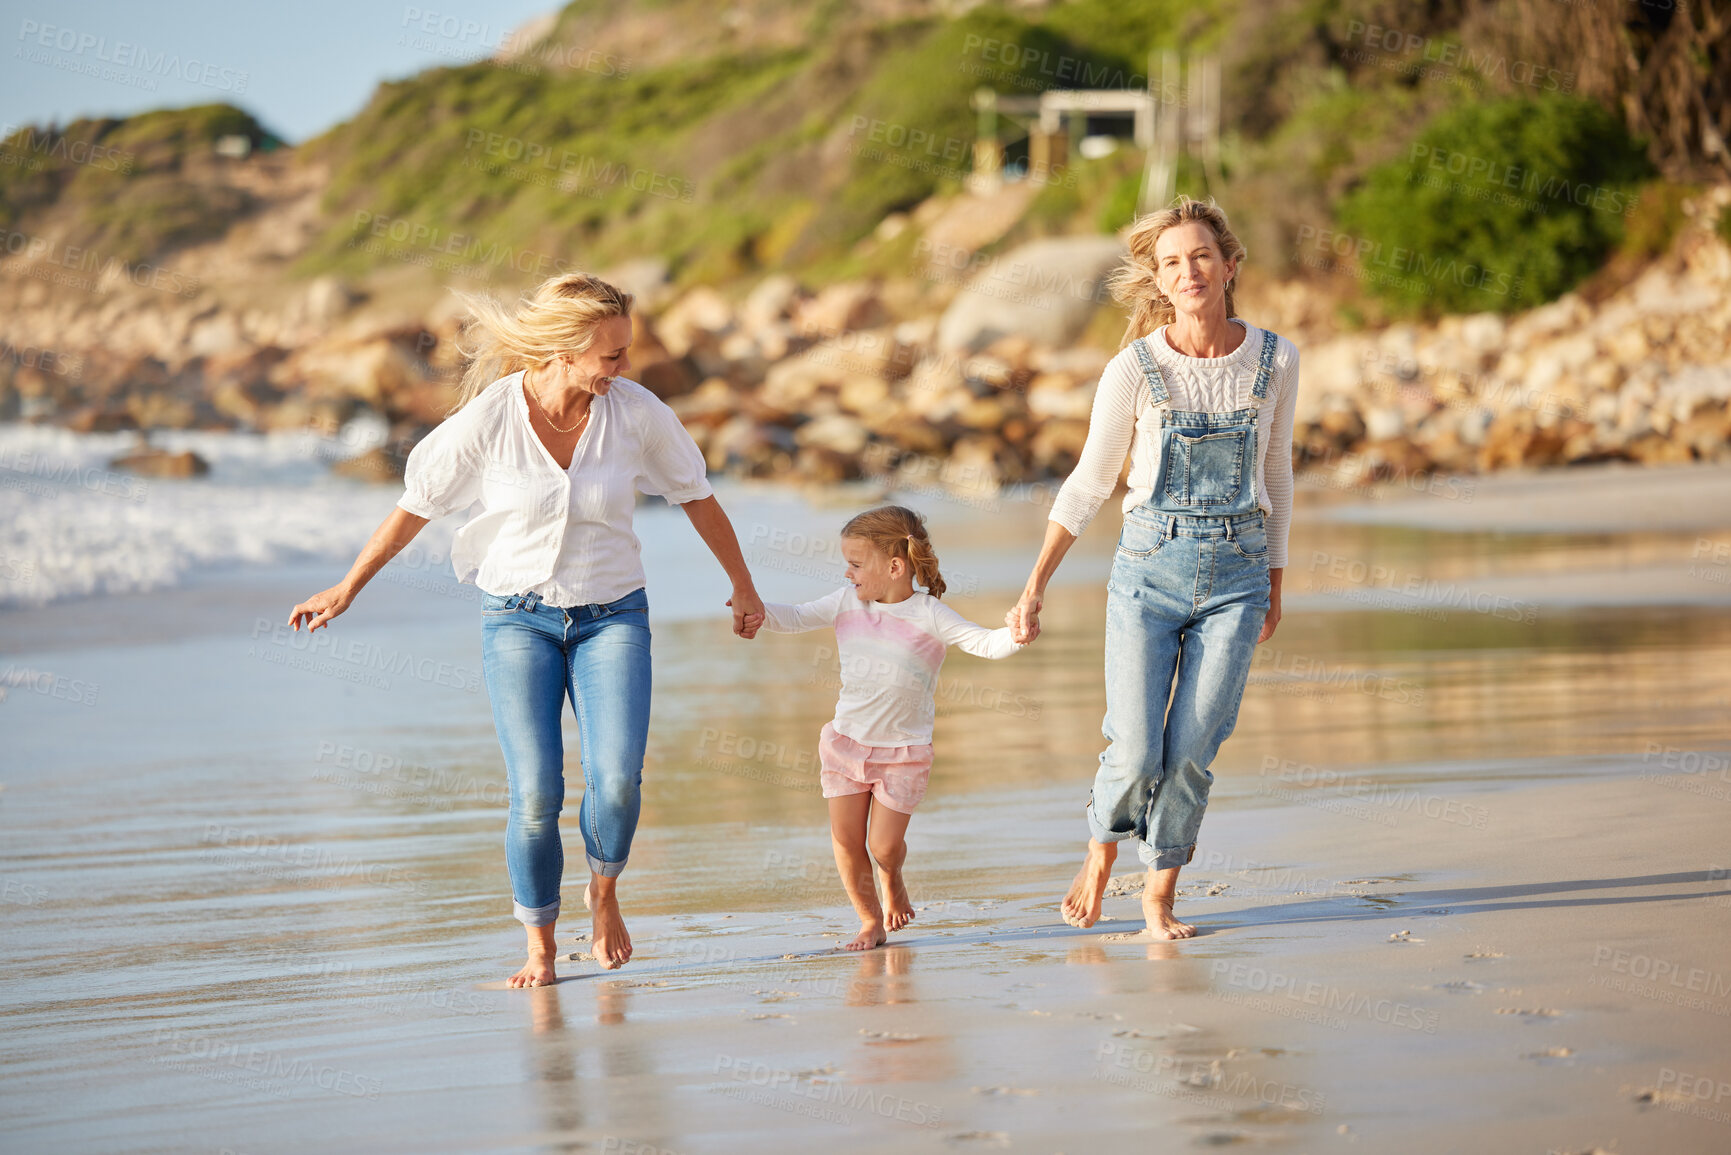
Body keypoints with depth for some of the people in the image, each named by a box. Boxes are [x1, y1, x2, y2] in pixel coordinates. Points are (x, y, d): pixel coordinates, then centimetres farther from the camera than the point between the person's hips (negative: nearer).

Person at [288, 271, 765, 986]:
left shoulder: (637, 412, -10)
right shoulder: (489, 417, -14)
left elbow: (696, 498, 7)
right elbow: (417, 505, 0)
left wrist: (743, 586, 17)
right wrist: (347, 589, 7)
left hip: (612, 617, 1)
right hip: (518, 618, -1)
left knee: (616, 778, -18)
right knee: (535, 795, -11)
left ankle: (604, 893, 13)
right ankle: (540, 947, 10)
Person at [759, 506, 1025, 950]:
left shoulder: (928, 617, -13)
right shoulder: (846, 604, -1)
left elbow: (983, 643, -20)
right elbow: (795, 618, 1)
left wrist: (1015, 635, -40)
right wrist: (759, 611, -18)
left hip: (903, 751, -4)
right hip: (847, 742, 4)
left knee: (884, 845, -4)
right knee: (846, 841, 2)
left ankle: (892, 880, 32)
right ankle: (870, 919, 21)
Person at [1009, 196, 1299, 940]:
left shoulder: (1274, 362, -1)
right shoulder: (1134, 370, -7)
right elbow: (1088, 484, 1)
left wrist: (1275, 587, 17)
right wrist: (1035, 588, -1)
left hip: (1235, 576, 1)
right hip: (1149, 569, -1)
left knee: (1192, 751, -5)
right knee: (1136, 752, -5)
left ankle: (1161, 893, 15)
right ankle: (1102, 849, 27)